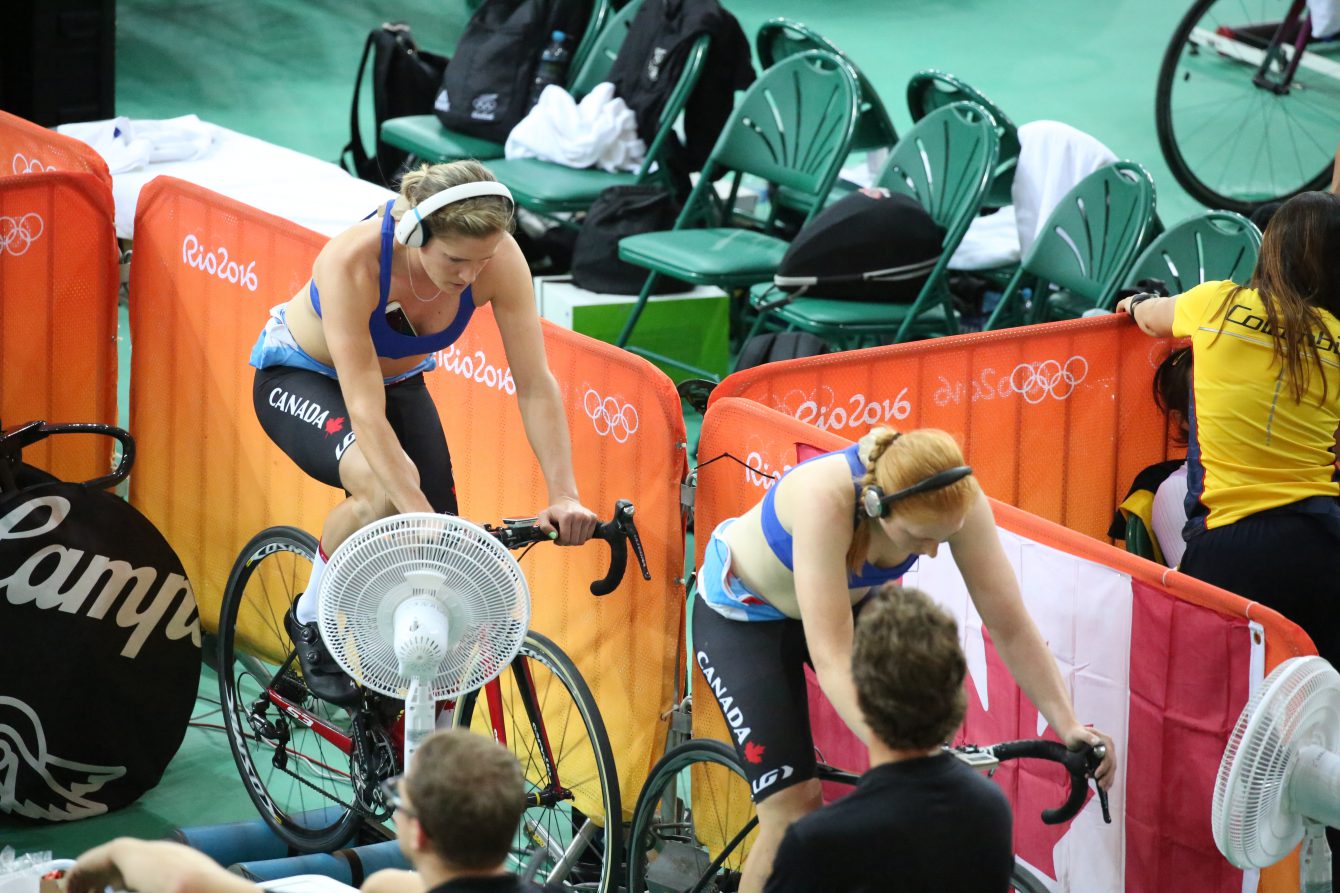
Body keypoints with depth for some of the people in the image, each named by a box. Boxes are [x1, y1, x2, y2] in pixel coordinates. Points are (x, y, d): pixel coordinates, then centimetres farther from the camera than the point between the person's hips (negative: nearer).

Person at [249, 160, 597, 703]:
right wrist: (422, 517, -48)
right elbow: (365, 412, -41)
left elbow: (536, 384, -25)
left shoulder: (497, 258, -29)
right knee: (383, 491, -34)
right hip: (300, 378, -4)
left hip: (398, 379, 4)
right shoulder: (352, 262, -40)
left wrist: (564, 495, -35)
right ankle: (313, 621, -7)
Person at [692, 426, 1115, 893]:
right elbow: (832, 661, -46)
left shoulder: (954, 498, -29)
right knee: (794, 812, -15)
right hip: (743, 615, -5)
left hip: (848, 599, 5)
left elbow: (1011, 627, -22)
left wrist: (1068, 726, -32)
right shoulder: (827, 499, -43)